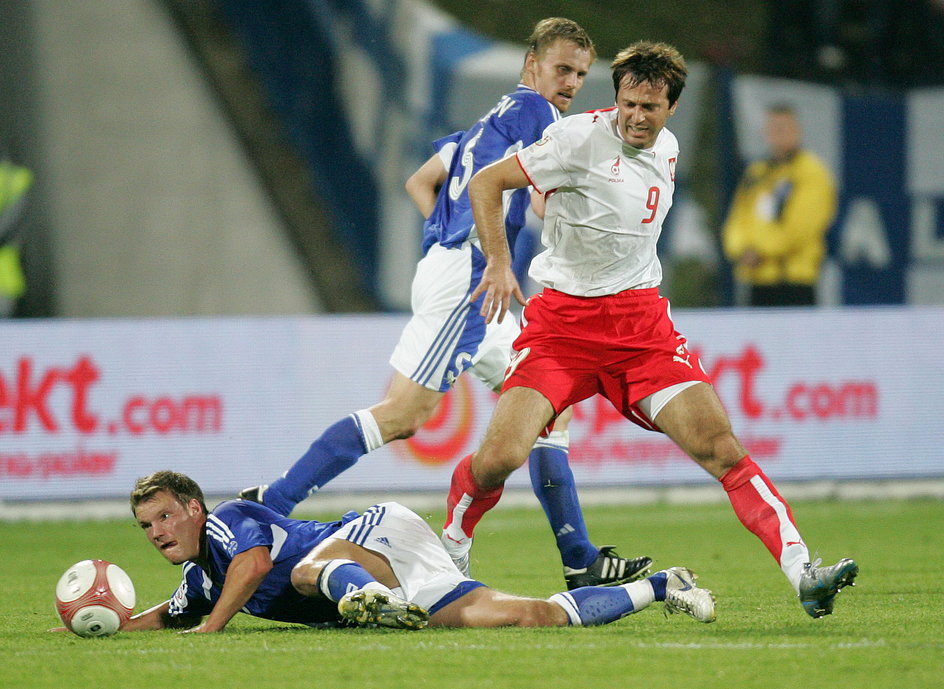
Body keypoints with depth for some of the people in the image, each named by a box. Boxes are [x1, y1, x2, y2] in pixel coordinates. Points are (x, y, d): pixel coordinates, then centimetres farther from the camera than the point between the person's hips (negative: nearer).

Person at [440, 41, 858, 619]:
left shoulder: (667, 148, 9)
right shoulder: (583, 138, -11)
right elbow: (485, 183, -9)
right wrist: (499, 263, -19)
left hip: (641, 321, 4)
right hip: (561, 321, -4)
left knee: (720, 447, -12)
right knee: (498, 458, -18)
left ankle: (803, 575, -14)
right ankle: (452, 548, 12)